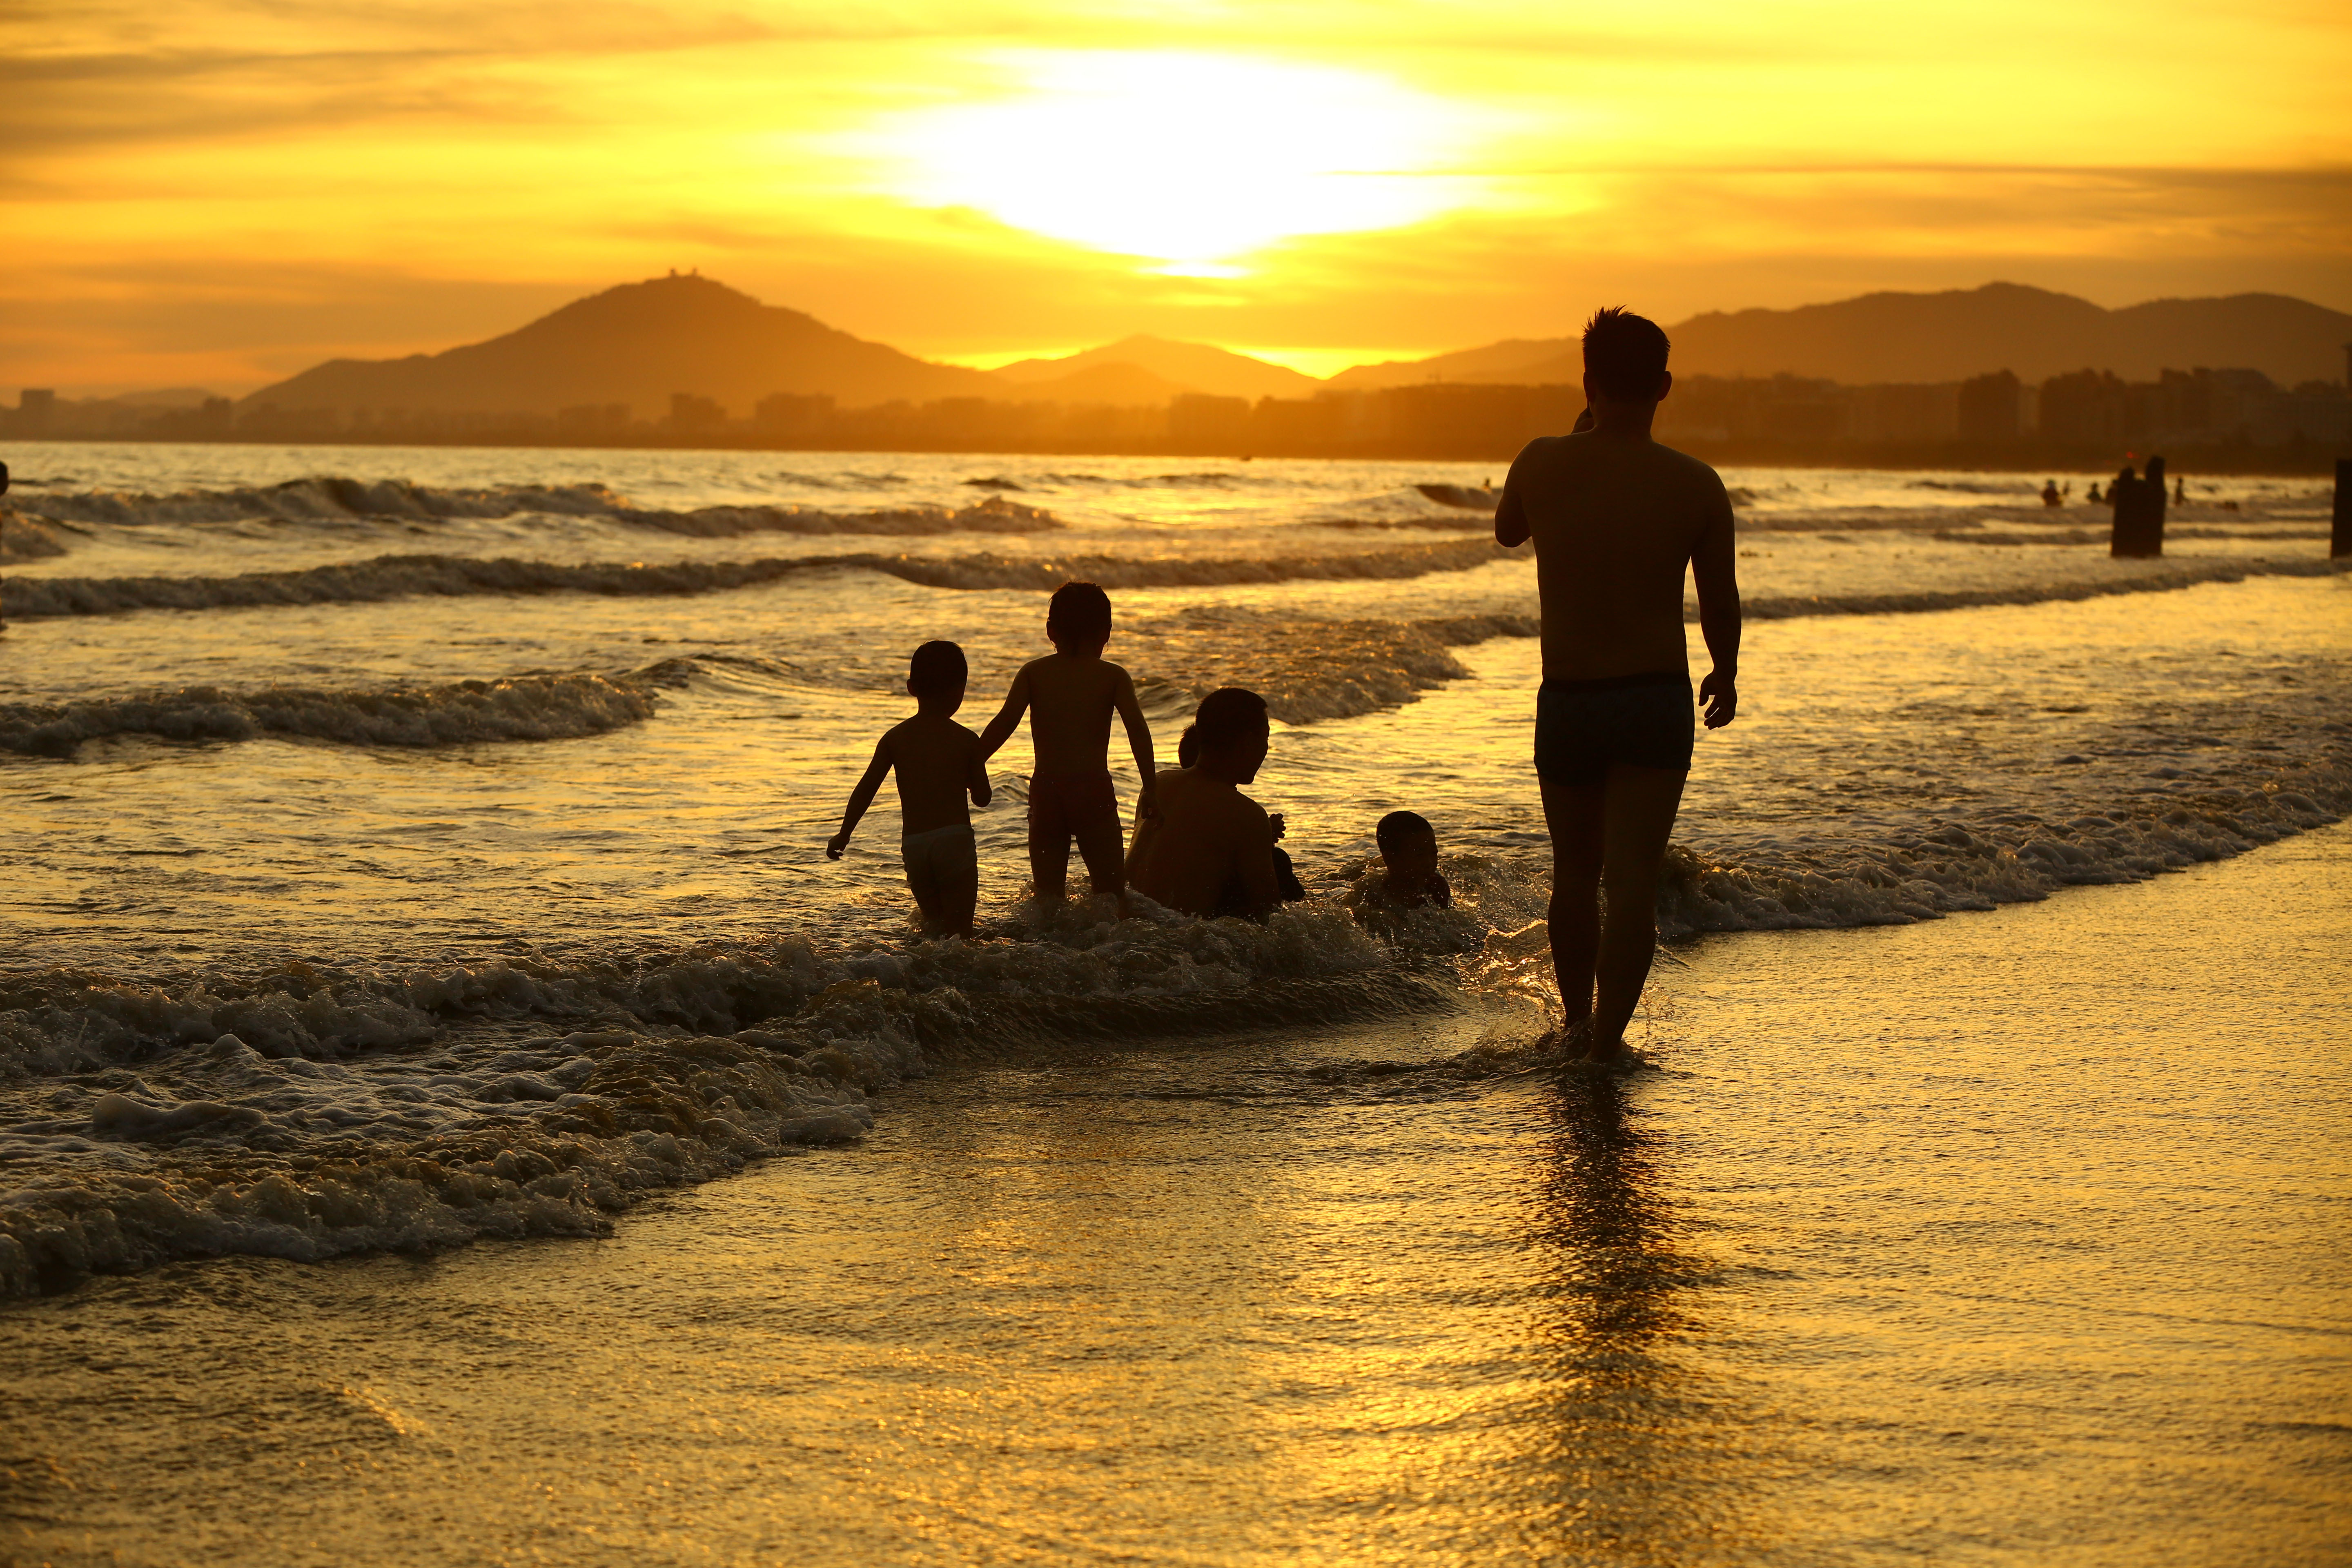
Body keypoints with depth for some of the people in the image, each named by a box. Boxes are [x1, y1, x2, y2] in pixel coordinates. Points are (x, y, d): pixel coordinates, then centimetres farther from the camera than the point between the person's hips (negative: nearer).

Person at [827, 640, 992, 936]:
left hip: (913, 844, 3)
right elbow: (982, 797, 7)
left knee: (934, 921, 18)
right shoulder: (966, 740, 1)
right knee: (959, 929, -5)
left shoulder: (895, 738, 7)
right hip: (955, 838, -3)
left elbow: (866, 789, 6)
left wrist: (844, 834, 17)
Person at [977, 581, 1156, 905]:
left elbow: (1005, 722, -5)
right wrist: (1150, 787, -9)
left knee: (1047, 893, 10)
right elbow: (1137, 727, -9)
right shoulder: (1113, 676, 3)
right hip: (1094, 790, -2)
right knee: (1111, 890, 4)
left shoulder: (1033, 673, 6)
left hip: (1045, 790, 2)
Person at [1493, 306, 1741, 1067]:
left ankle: (1577, 1022, 35)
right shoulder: (1695, 485, -9)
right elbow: (1721, 604, 2)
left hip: (1565, 701, 2)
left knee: (1576, 875, 19)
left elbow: (1506, 531, 17)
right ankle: (1606, 1041, -14)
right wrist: (1726, 673, 21)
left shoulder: (1542, 465, -6)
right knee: (1633, 881, -3)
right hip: (1657, 698, -2)